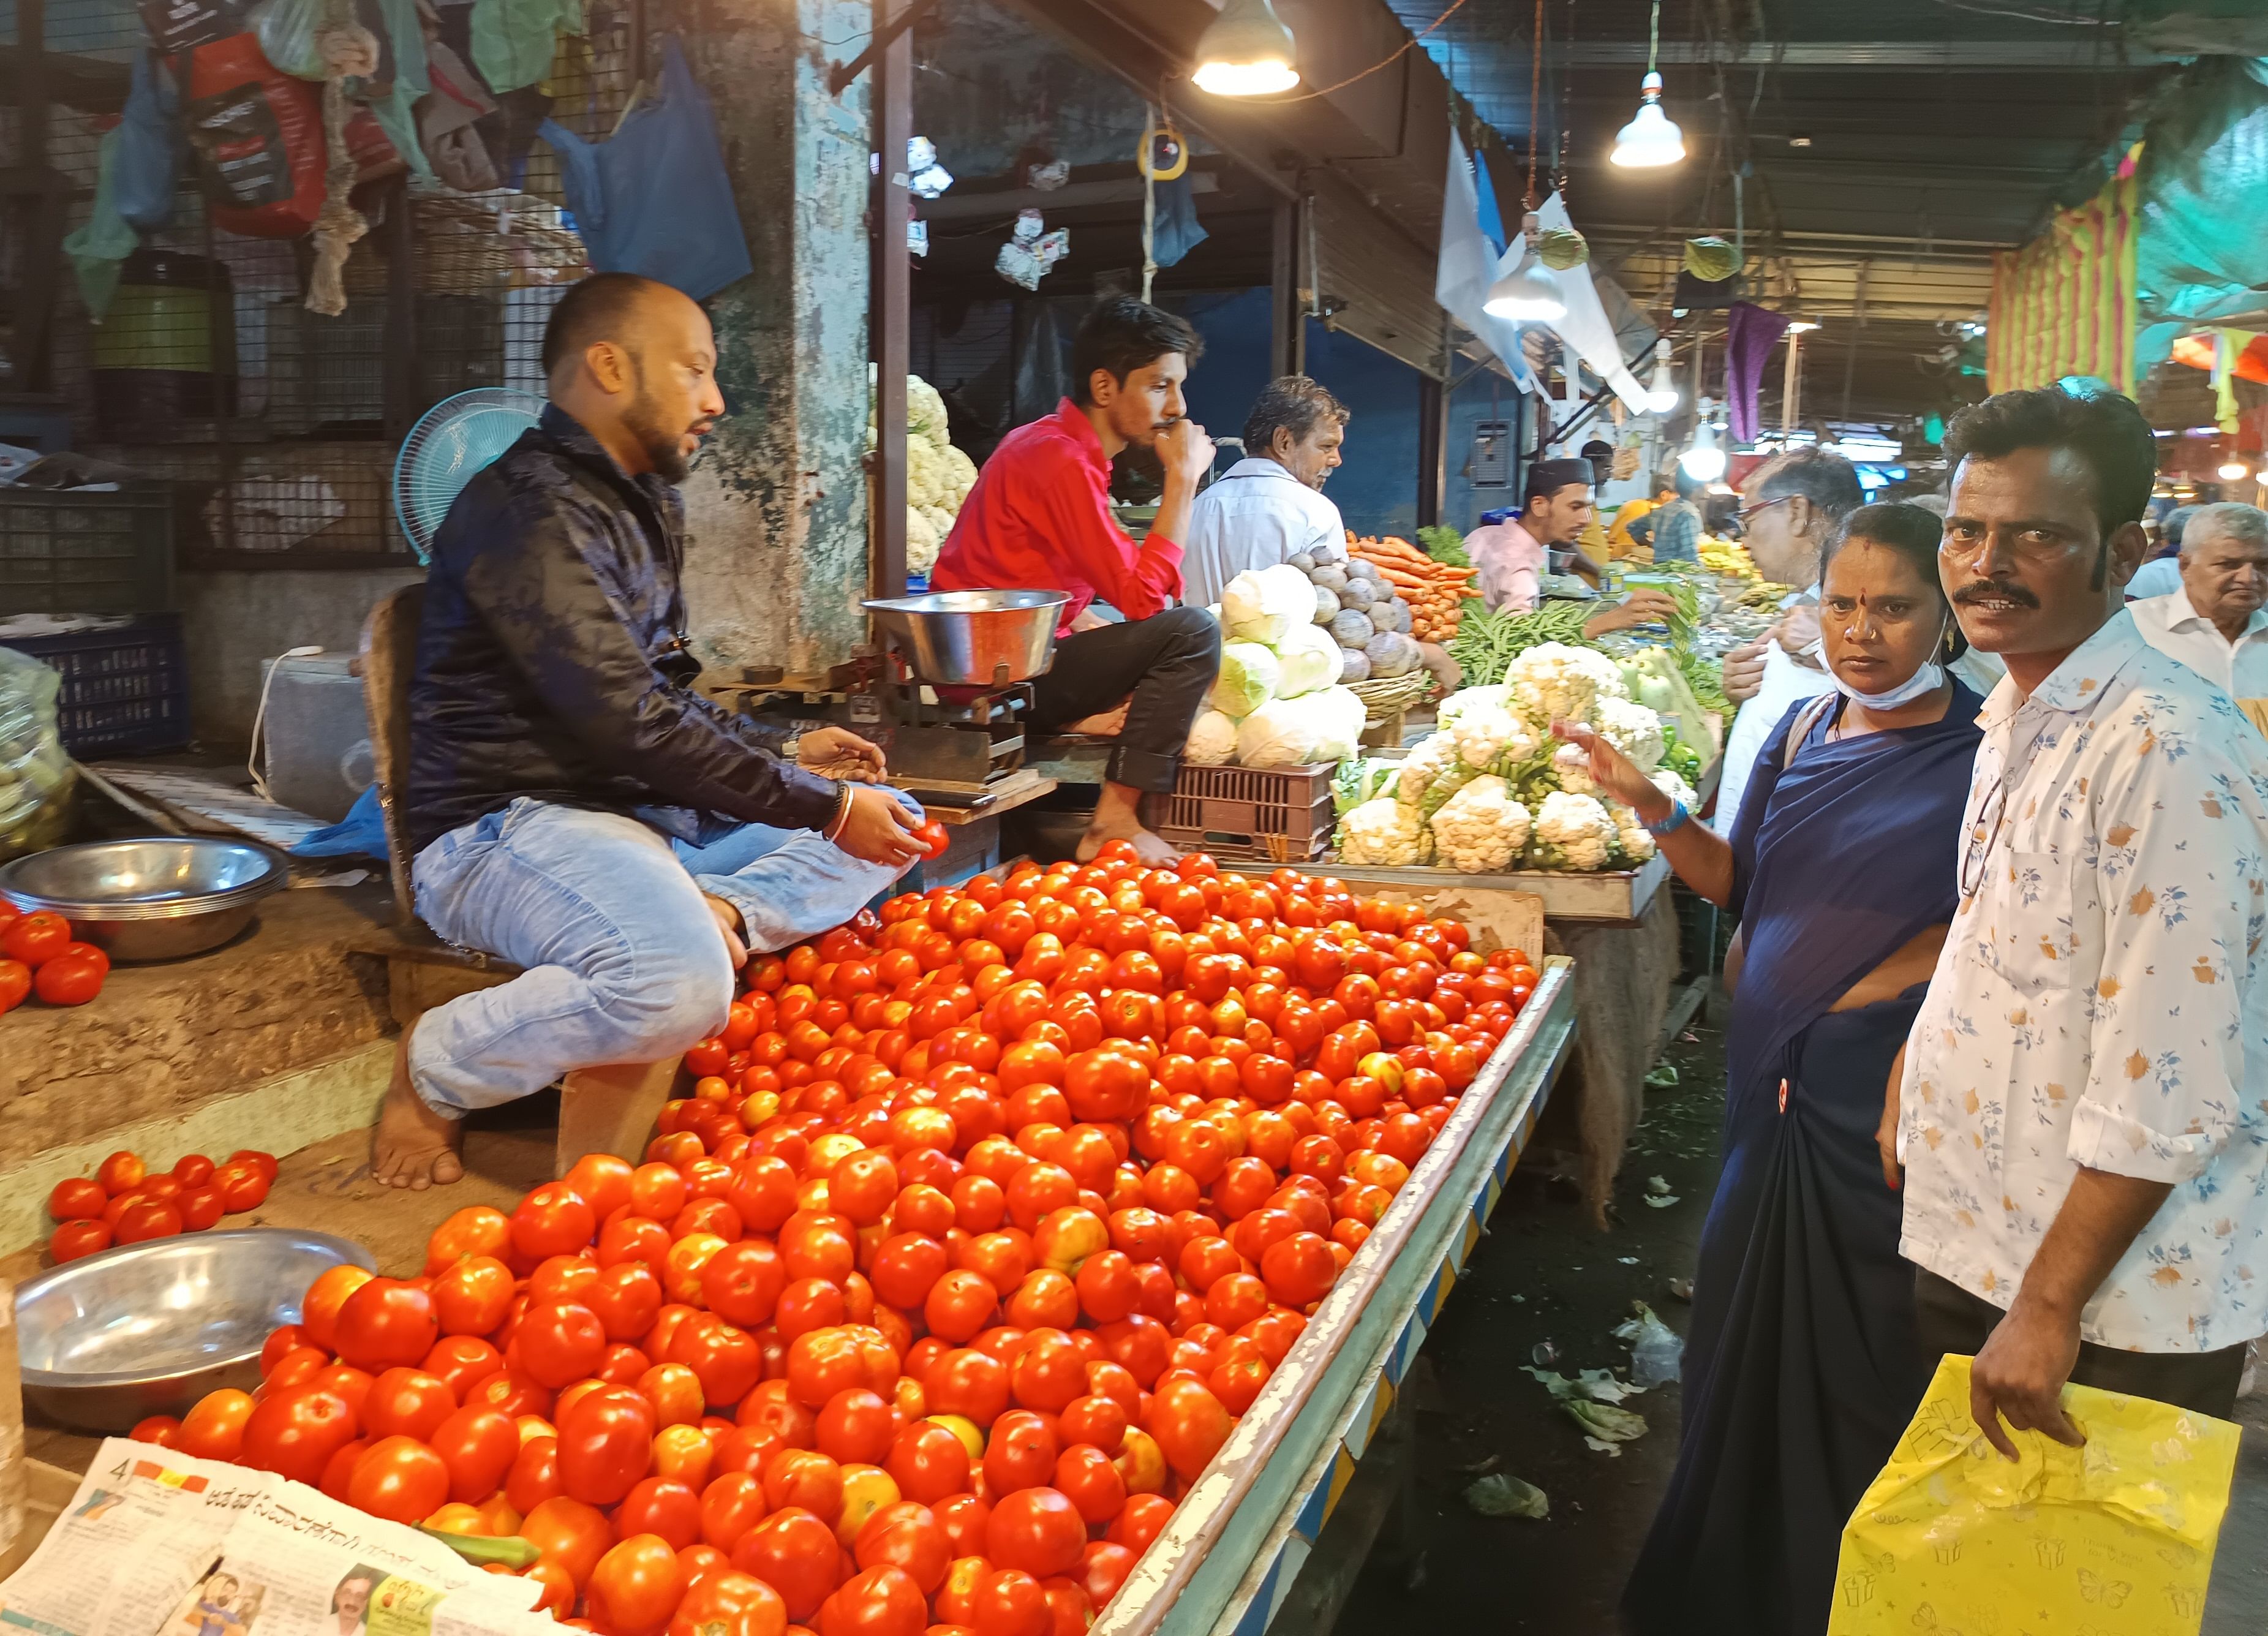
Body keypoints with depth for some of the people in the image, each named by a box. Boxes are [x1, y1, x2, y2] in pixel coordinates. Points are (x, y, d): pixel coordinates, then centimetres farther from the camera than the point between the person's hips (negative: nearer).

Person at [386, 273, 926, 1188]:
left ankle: (715, 911, -16)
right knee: (681, 990, -38)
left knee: (896, 824, 8)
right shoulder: (531, 512, -15)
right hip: (508, 824, -10)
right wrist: (822, 807, -17)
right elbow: (628, 723, -22)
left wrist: (781, 752, 9)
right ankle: (434, 1070, -12)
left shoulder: (637, 503, 16)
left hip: (649, 809, 10)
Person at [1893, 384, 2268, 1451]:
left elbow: (2168, 1094, -26)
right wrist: (1918, 1066, 11)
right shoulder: (2015, 719, 6)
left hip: (2120, 1303, -8)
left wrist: (2050, 1304, -22)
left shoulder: (2168, 753, -23)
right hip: (1973, 1241, 8)